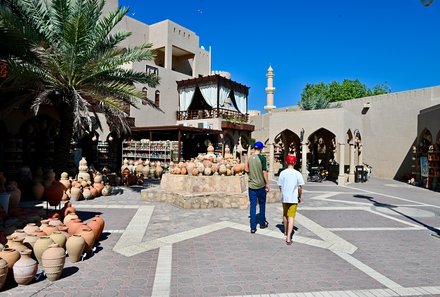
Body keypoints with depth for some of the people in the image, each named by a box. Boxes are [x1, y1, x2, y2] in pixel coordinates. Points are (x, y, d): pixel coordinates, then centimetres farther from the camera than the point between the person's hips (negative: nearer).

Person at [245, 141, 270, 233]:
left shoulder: (249, 158, 1)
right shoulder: (262, 158, -10)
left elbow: (247, 170, 7)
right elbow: (264, 172, -11)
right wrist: (267, 184, -4)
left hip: (251, 185, 2)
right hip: (261, 185, -2)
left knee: (253, 206, 5)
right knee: (262, 204, 16)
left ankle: (253, 227, 5)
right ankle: (262, 223, 29)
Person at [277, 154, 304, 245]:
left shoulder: (282, 173, -4)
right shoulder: (298, 174, -10)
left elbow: (280, 186, 1)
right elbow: (300, 187, -7)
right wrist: (299, 197, 9)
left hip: (284, 198, 3)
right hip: (293, 198, -3)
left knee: (285, 215, 22)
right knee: (291, 217, -2)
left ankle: (286, 231, 42)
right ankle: (288, 237, -10)